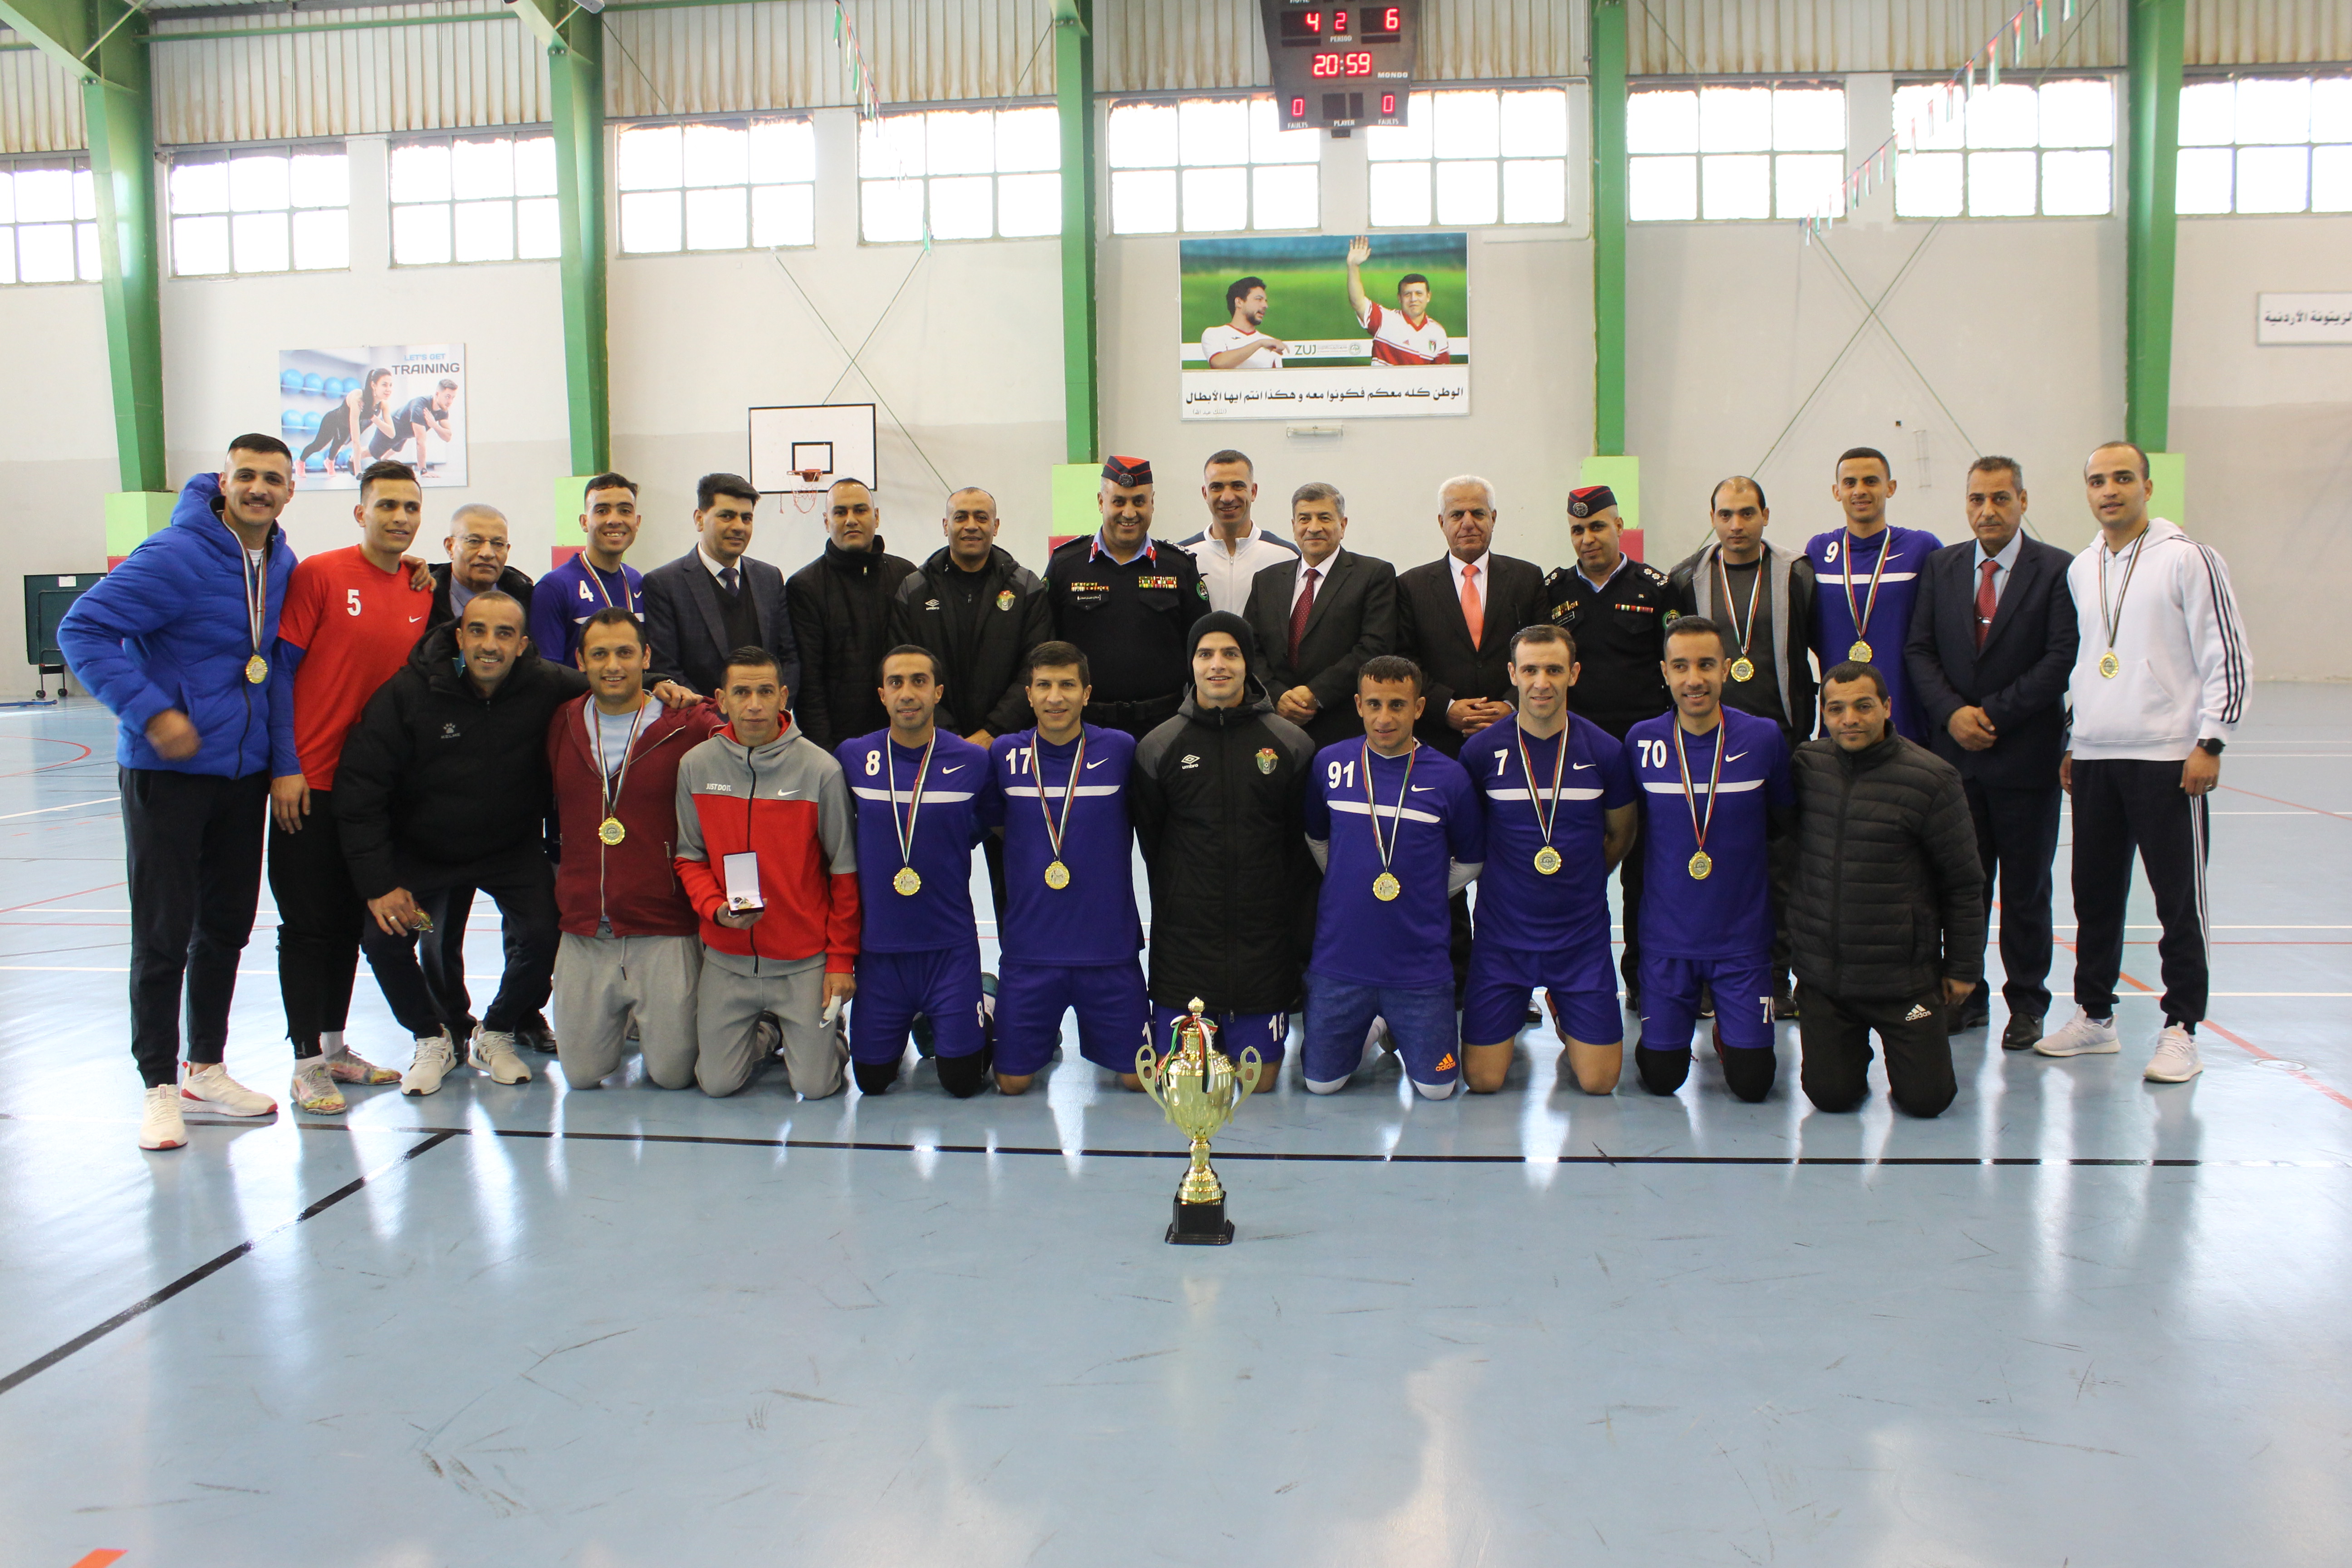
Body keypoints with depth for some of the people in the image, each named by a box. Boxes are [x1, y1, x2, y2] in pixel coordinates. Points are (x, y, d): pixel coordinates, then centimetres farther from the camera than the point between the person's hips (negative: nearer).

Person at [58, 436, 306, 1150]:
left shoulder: (284, 567, 5)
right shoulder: (176, 557, -15)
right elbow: (83, 629, -16)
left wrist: (286, 762, 3)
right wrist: (151, 712, -21)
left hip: (245, 772, 6)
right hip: (167, 771, -6)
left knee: (228, 926, 14)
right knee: (164, 934, -1)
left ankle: (207, 1066, 29)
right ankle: (160, 1085, 11)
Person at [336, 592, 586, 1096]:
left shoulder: (548, 687, -16)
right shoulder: (408, 692, -17)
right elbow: (361, 787, -14)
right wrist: (378, 882, -18)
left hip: (515, 850, 0)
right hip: (421, 850, 0)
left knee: (543, 937, -19)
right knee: (383, 937, -17)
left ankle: (496, 1034, 12)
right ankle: (433, 1039, 11)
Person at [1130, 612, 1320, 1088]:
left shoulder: (1291, 744, 0)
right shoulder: (1158, 746, 0)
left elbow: (1303, 847, 3)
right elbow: (1150, 842, 7)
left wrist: (1301, 935, 1)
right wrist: (1183, 902, 5)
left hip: (1264, 940, 0)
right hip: (1184, 938, 0)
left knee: (1259, 1080, 3)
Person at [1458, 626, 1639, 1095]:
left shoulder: (1604, 751, -4)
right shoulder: (1481, 750, -7)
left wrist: (1578, 884, 12)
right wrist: (1506, 879, 6)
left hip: (1582, 933, 1)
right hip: (1502, 933, -1)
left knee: (1598, 1081, -1)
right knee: (1482, 1081, -1)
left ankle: (1564, 1018, 30)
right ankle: (1516, 1012, 29)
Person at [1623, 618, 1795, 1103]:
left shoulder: (1763, 737, -8)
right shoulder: (1641, 740, -6)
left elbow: (1784, 823, 8)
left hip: (1743, 935, 0)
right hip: (1667, 937, 1)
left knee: (1752, 1082, -1)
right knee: (1661, 1078, 3)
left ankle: (1729, 1028, 30)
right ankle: (1676, 1025, 34)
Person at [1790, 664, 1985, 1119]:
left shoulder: (1931, 779, -11)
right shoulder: (1807, 765, -2)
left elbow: (1963, 882, -4)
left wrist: (1964, 967, 0)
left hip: (1904, 976, -2)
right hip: (1822, 974, 2)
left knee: (1927, 1098, 1)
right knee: (1831, 1095, 3)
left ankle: (1916, 1041, 33)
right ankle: (1853, 1043, 34)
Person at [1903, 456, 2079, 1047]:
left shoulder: (2058, 570, -2)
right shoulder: (1941, 566, 9)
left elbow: (2063, 658, -9)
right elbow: (1919, 649, 5)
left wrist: (1993, 713, -13)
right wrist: (1953, 712, -10)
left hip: (2027, 755, -3)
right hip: (1955, 754, 3)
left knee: (2025, 887, 6)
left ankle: (2026, 1004, 17)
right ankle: (1965, 995, 17)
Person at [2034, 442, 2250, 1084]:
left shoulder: (2187, 559, -4)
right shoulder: (2080, 569, 13)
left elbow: (2228, 656, -6)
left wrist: (2210, 743, -11)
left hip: (2168, 759, -5)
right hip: (2094, 759, 6)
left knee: (2180, 900, 0)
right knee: (2095, 898, 11)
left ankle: (2181, 1029, 9)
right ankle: (2095, 1016, 22)